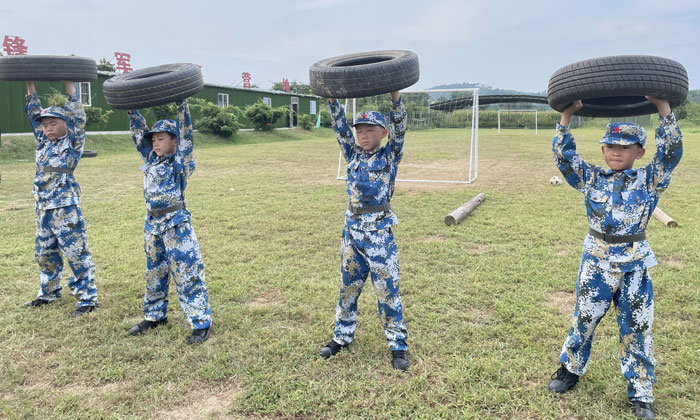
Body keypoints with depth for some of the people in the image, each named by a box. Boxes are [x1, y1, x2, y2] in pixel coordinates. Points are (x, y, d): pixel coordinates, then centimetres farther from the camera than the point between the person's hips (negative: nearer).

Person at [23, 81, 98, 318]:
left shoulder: (73, 142, -3)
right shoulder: (44, 143, 14)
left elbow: (77, 118, -11)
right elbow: (34, 115, 17)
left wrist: (69, 87, -11)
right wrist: (30, 87, 13)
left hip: (66, 209, -7)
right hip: (43, 209, 7)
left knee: (77, 253, -4)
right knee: (45, 254, 17)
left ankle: (87, 298, 3)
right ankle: (49, 293, 33)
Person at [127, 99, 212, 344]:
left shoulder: (181, 161, -5)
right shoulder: (151, 160, 11)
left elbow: (185, 133, -13)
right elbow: (140, 134, 15)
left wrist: (182, 105, -16)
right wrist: (132, 111, 10)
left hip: (176, 224, -7)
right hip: (152, 225, 7)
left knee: (187, 273, -5)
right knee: (154, 273, 18)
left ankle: (201, 323, 3)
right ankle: (154, 316, 34)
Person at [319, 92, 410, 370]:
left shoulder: (390, 156, -1)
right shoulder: (353, 156, 10)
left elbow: (399, 129, -13)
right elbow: (341, 129, 3)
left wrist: (395, 97, -25)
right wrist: (332, 101, -9)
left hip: (379, 231, -5)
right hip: (352, 228, 5)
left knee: (387, 288, 2)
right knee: (348, 286, 14)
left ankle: (398, 345, 15)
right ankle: (342, 337, 30)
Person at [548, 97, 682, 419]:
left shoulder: (649, 180, -1)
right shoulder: (591, 178, 1)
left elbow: (671, 151, -12)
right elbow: (563, 155, -4)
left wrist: (664, 110, -17)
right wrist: (566, 117, -9)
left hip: (635, 265, 0)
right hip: (596, 260, 1)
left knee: (637, 327, 9)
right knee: (584, 318, 13)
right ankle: (570, 369, 35)